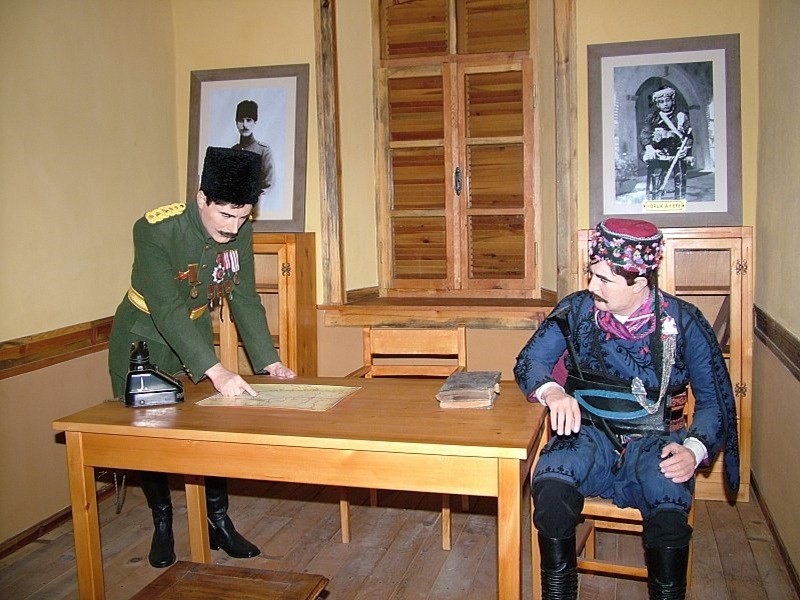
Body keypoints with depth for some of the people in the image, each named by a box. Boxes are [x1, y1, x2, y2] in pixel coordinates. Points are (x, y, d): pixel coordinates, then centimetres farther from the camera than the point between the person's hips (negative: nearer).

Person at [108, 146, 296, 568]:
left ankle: (218, 522, 17)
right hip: (143, 340, -4)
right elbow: (167, 312, -36)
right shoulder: (155, 230, -30)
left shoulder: (240, 232, -13)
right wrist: (217, 371, -43)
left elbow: (245, 300, -7)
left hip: (195, 335, 4)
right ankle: (162, 524, 22)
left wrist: (268, 360, -16)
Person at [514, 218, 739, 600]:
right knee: (551, 480, -33)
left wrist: (694, 449, -16)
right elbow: (528, 362, 3)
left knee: (669, 502, -34)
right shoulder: (576, 310, 2)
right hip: (590, 435, 1)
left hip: (653, 441, 0)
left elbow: (714, 399, 2)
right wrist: (552, 391, -20)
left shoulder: (683, 322, 0)